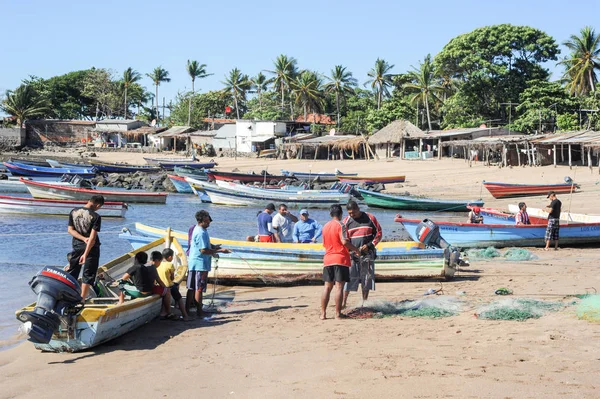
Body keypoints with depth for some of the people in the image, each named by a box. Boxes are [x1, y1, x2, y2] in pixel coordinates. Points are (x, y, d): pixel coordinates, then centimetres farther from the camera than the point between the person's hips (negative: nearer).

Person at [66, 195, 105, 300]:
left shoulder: (73, 212, -3)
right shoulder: (96, 217, -17)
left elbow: (70, 229, -3)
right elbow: (92, 237, -21)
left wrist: (83, 239, -12)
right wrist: (86, 254, -22)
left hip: (77, 245, 4)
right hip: (92, 248, -4)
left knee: (72, 272, 17)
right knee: (88, 275, 6)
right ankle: (82, 299, 7)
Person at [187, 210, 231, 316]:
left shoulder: (200, 230, 12)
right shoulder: (201, 233, -20)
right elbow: (203, 250, -22)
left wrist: (213, 247, 8)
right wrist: (220, 250, -19)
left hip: (193, 263, 10)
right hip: (200, 264, -10)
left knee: (192, 288, 14)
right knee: (199, 289, -3)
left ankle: (187, 310, 19)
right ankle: (199, 312, 2)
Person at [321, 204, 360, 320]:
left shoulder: (325, 226, 13)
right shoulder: (340, 225, -8)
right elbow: (344, 241, -18)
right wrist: (356, 250, -7)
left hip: (328, 259, 6)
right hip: (340, 259, -6)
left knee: (327, 286, 9)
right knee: (339, 286, -4)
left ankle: (323, 313, 6)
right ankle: (338, 314, -6)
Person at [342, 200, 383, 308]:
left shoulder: (370, 218, 2)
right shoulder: (346, 221, 3)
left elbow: (379, 233, 6)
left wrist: (369, 245, -7)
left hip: (367, 254, 1)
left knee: (366, 280, 6)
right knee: (349, 279, -6)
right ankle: (343, 302, 1)